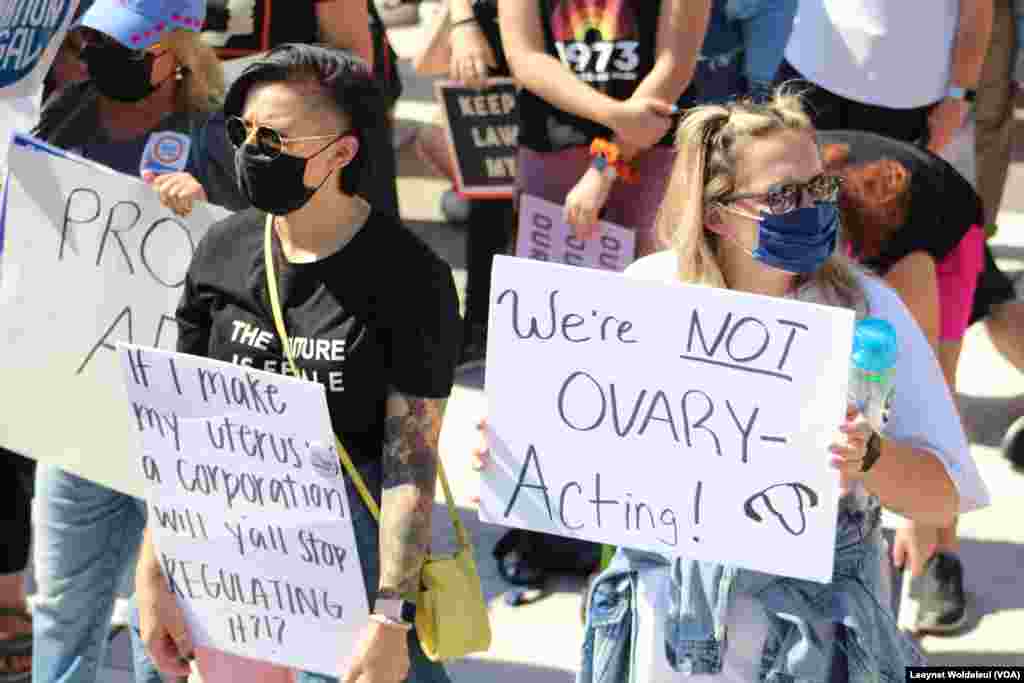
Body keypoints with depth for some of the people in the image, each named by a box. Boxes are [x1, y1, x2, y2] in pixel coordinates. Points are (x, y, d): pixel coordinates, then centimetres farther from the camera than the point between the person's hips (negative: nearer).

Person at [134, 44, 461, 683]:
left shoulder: (411, 277, -11)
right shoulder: (223, 251, 4)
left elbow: (412, 460, -14)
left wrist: (391, 617, -19)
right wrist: (153, 574, 3)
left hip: (357, 538, -4)